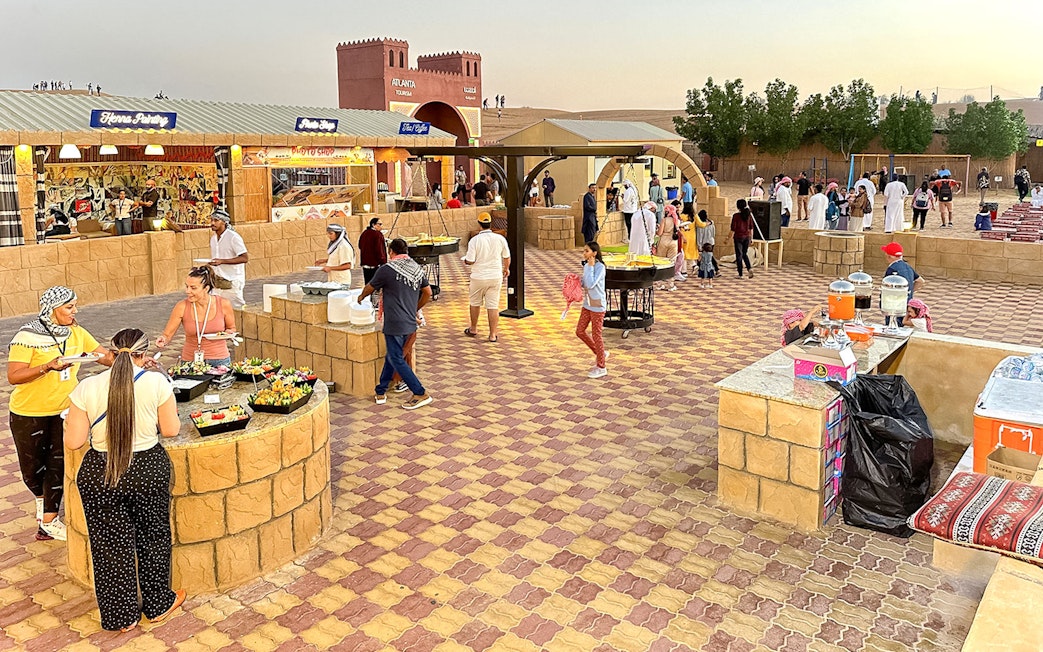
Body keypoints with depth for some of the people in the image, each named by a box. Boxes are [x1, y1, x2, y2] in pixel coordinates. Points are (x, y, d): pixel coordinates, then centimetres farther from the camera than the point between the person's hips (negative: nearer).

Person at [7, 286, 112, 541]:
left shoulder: (76, 333, -2)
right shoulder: (27, 337, -18)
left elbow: (106, 356, -2)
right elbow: (13, 377, -22)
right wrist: (48, 367, -35)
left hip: (63, 410, 4)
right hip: (29, 414, -3)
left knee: (59, 465, 1)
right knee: (33, 467, 12)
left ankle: (48, 522, 11)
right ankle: (42, 498, 44)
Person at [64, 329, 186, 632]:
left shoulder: (86, 388, -9)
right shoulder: (157, 383, -12)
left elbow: (73, 441, -6)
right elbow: (171, 429, -5)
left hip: (99, 475, 1)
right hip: (148, 470, -1)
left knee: (111, 545, 16)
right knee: (152, 538, 20)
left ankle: (122, 616, 31)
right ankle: (158, 605, 35)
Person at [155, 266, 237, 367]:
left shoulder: (223, 304, -8)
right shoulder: (182, 307, -9)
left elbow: (232, 329, 8)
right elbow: (167, 334, -3)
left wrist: (225, 334, -12)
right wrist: (163, 340, -23)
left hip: (219, 360, 0)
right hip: (190, 361, 0)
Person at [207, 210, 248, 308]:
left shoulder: (233, 237, -12)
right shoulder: (213, 239, 12)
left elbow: (245, 258, -20)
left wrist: (222, 261, -25)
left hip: (232, 281, -7)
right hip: (218, 281, 7)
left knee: (236, 308, -4)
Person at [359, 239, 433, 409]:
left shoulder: (387, 269, -10)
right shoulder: (418, 269, 8)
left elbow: (370, 288, 4)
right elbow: (427, 293, 16)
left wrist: (361, 296, 26)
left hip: (395, 324, -7)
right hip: (410, 323, 7)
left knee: (397, 360, 0)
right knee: (391, 356, 18)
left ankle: (421, 394, -1)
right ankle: (381, 391, 26)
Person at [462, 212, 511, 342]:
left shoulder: (475, 240, -14)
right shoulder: (500, 238, -5)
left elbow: (470, 261, -15)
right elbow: (507, 257, 7)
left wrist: (465, 260, 9)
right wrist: (506, 268, 27)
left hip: (479, 277, -2)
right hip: (496, 277, 2)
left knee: (475, 303, 18)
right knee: (493, 306, 4)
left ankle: (473, 329, 34)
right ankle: (493, 334, 7)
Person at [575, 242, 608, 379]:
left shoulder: (600, 267, -18)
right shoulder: (586, 265, 7)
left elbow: (591, 284, -28)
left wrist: (590, 267, -23)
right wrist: (578, 279, -2)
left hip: (597, 306, -9)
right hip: (587, 304, 9)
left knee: (596, 335, -1)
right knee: (580, 331, 11)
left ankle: (601, 368, 12)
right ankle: (600, 354, 29)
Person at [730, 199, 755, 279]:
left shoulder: (736, 216, -13)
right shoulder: (749, 215, 1)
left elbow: (733, 228, -11)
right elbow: (751, 227, 7)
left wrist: (731, 237, -1)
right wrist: (751, 237, 16)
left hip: (738, 237, -4)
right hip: (747, 237, 4)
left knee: (739, 255, 4)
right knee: (745, 254, 20)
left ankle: (740, 274, 8)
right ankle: (749, 268, -2)